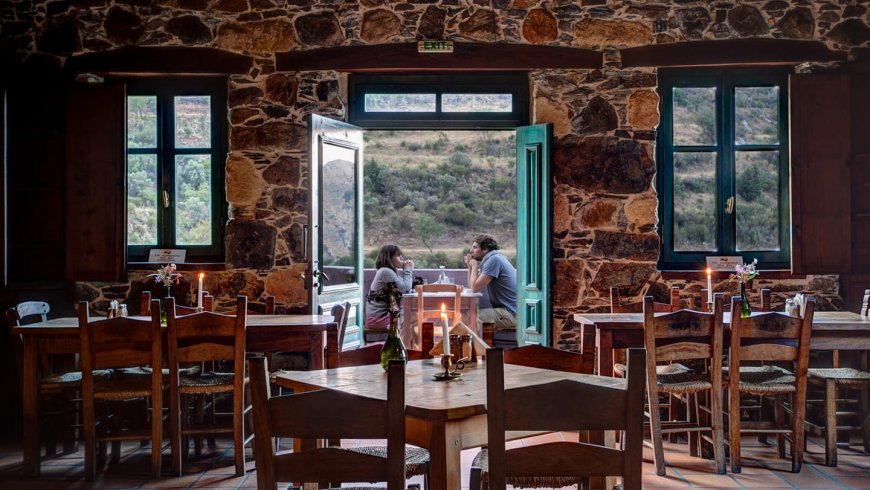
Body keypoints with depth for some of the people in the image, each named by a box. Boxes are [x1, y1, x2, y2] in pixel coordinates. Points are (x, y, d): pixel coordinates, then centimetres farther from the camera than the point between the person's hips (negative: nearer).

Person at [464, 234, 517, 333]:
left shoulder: (494, 260, -16)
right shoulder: (491, 259, 16)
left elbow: (475, 288, -17)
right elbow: (472, 286, 16)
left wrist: (474, 266, -5)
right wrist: (470, 266, 7)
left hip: (512, 313, -10)